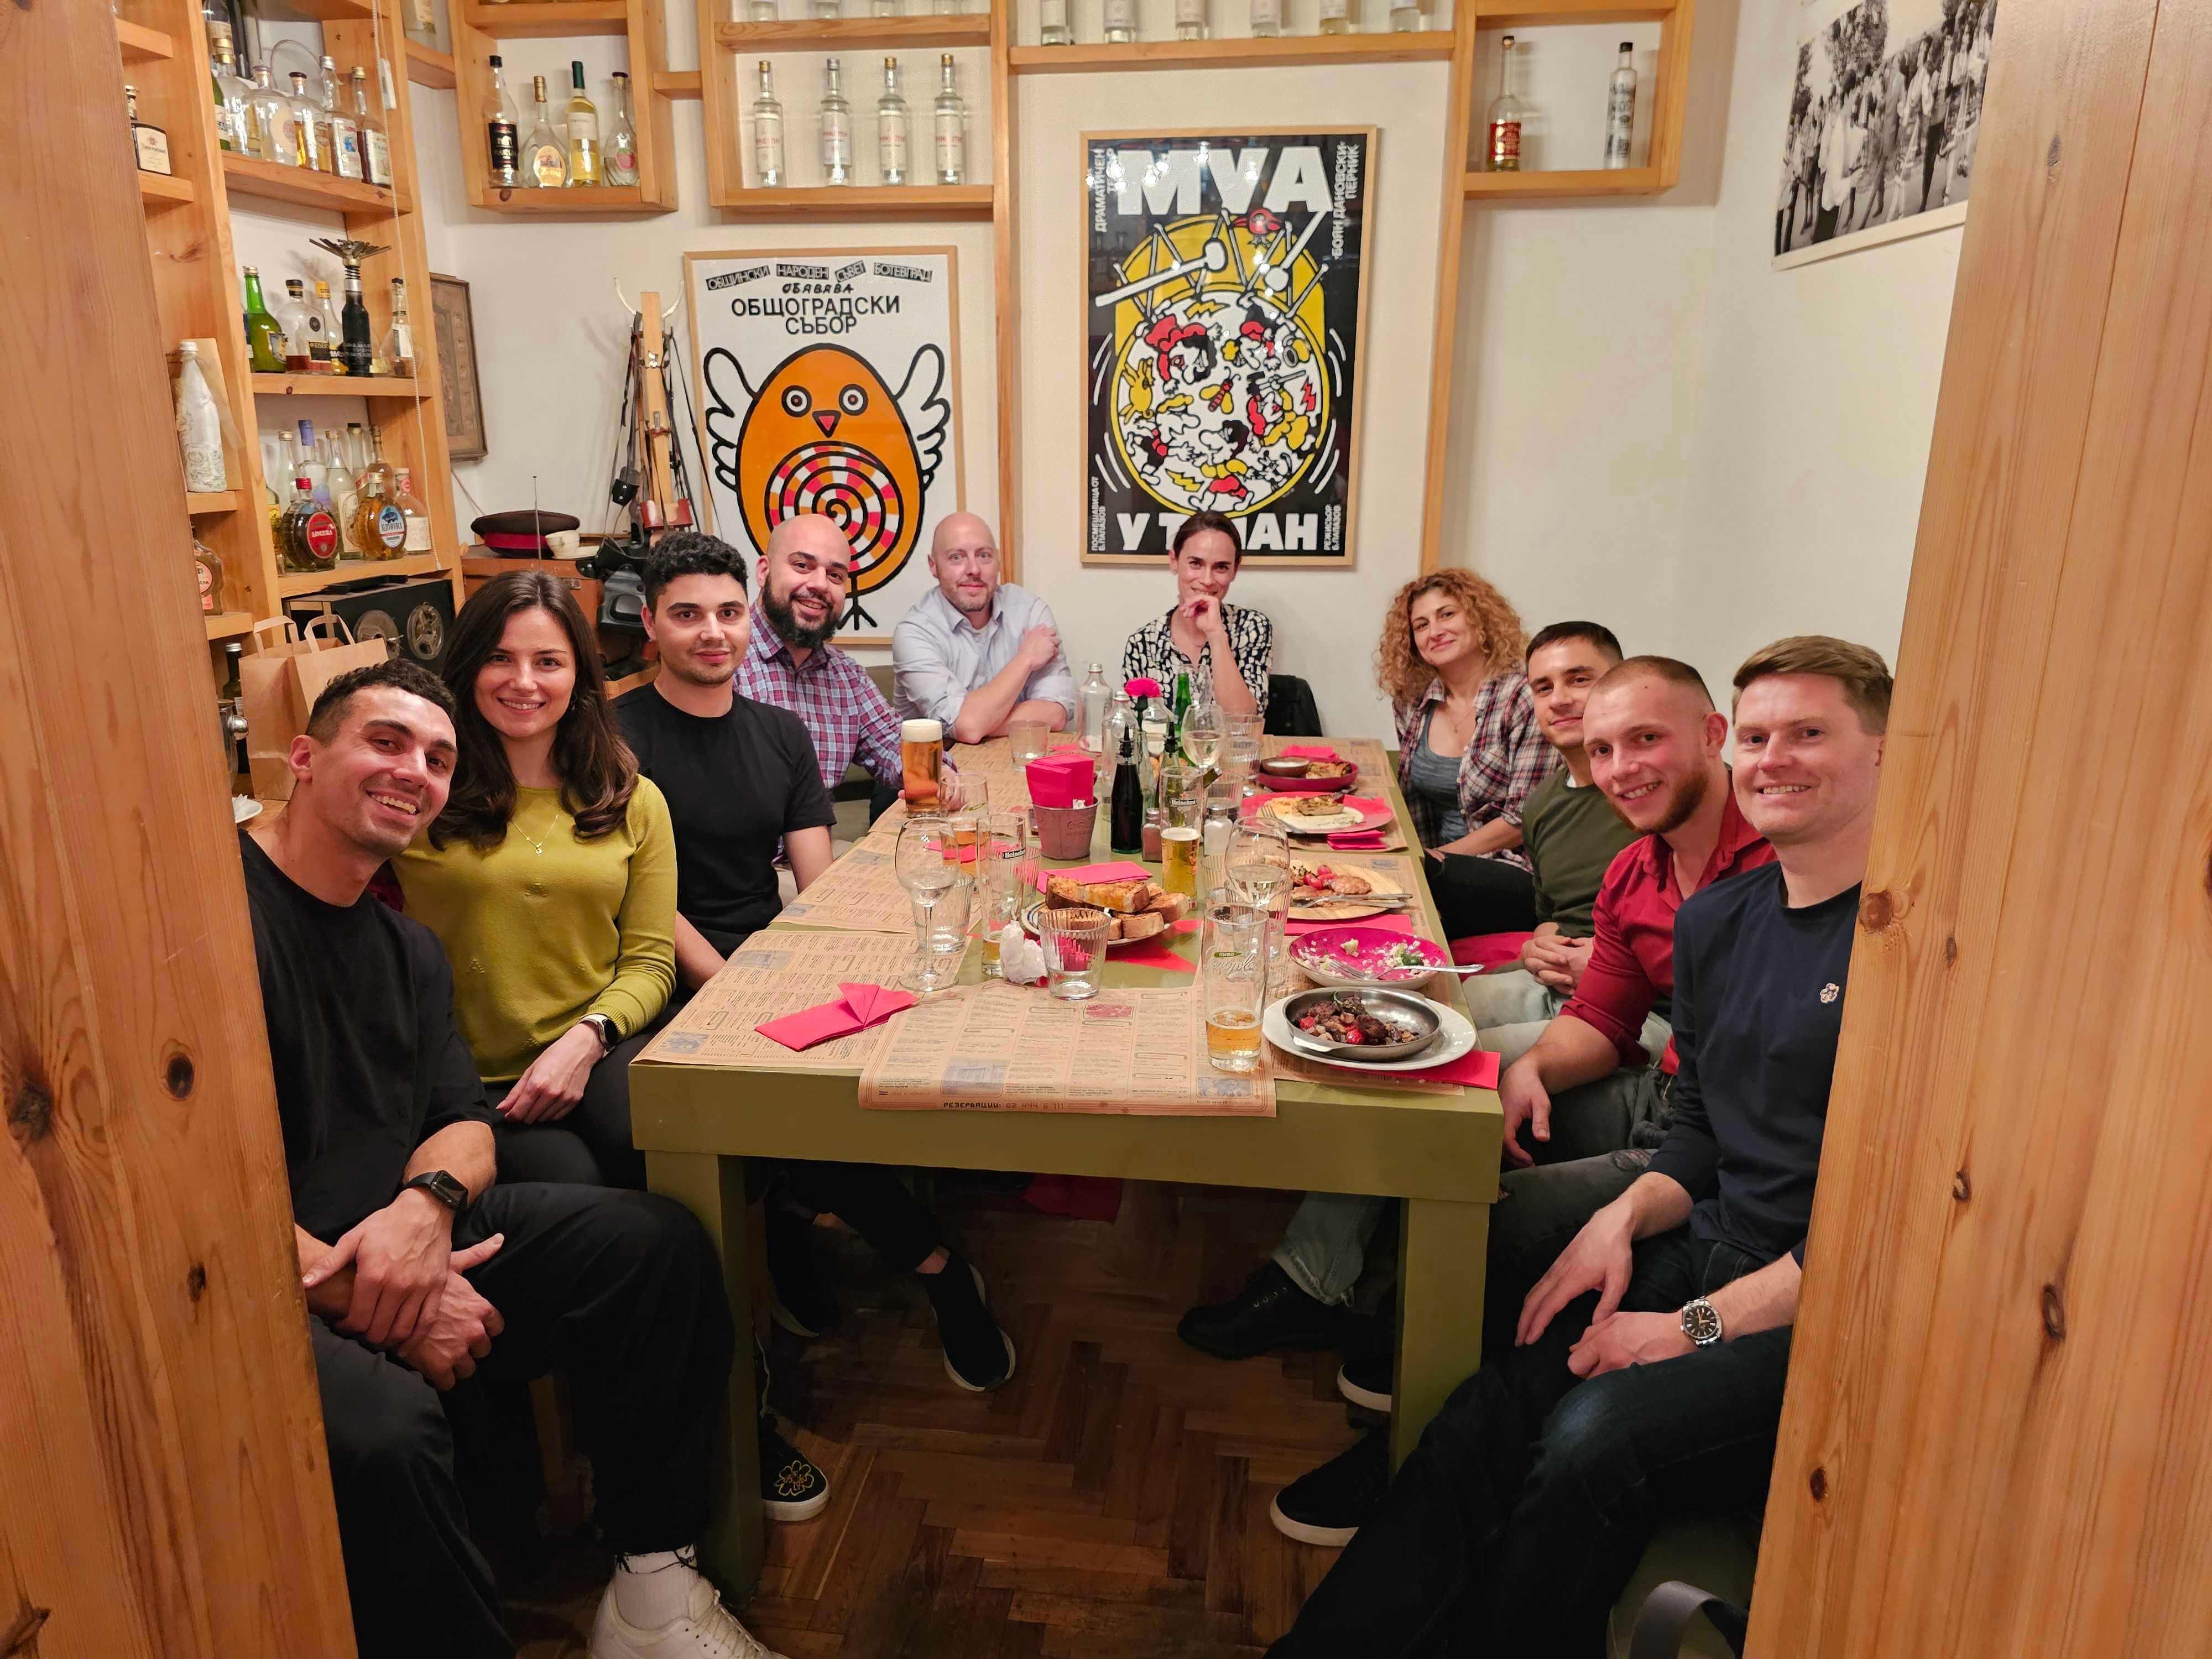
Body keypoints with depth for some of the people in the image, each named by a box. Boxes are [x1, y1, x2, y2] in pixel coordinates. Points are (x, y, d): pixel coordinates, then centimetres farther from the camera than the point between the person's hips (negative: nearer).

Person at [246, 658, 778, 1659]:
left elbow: (466, 1120, 11)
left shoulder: (407, 946, 15)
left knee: (659, 1244, -5)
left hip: (404, 1242, 8)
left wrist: (425, 1204, -14)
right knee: (377, 1426, -37)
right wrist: (362, 1290, -19)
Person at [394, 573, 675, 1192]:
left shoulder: (634, 802, 9)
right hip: (467, 1082, -1)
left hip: (598, 1055, 2)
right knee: (572, 1180, -28)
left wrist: (585, 1040, -10)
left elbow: (650, 962, 5)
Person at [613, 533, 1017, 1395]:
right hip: (679, 989, -5)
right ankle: (934, 1265, -11)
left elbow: (821, 887, 8)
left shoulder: (780, 733, 14)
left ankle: (797, 1206, 1)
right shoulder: (623, 737, -3)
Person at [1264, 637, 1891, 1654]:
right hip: (1710, 1255, 6)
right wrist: (1625, 1216, -2)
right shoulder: (1715, 920, 11)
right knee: (1493, 1410, -18)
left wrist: (1700, 1325, -16)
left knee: (1595, 1437, -29)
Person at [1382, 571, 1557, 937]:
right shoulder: (1413, 704, 8)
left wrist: (1440, 855, -13)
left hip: (1516, 876, -6)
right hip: (1441, 865, 6)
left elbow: (1523, 820, -14)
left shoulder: (1525, 697, -11)